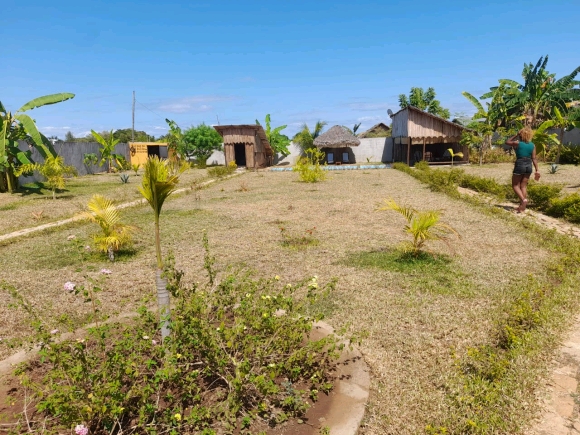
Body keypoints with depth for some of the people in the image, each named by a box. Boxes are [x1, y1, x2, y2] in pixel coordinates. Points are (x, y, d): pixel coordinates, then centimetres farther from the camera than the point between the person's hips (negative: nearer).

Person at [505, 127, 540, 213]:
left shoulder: (517, 143, -9)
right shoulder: (532, 145, 3)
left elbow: (507, 142, 10)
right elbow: (534, 158, 0)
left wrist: (516, 135, 12)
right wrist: (537, 170, 1)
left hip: (519, 165, -5)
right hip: (529, 166, 5)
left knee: (515, 185, 6)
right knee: (523, 186, 9)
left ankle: (524, 200, -16)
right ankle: (522, 207, 11)